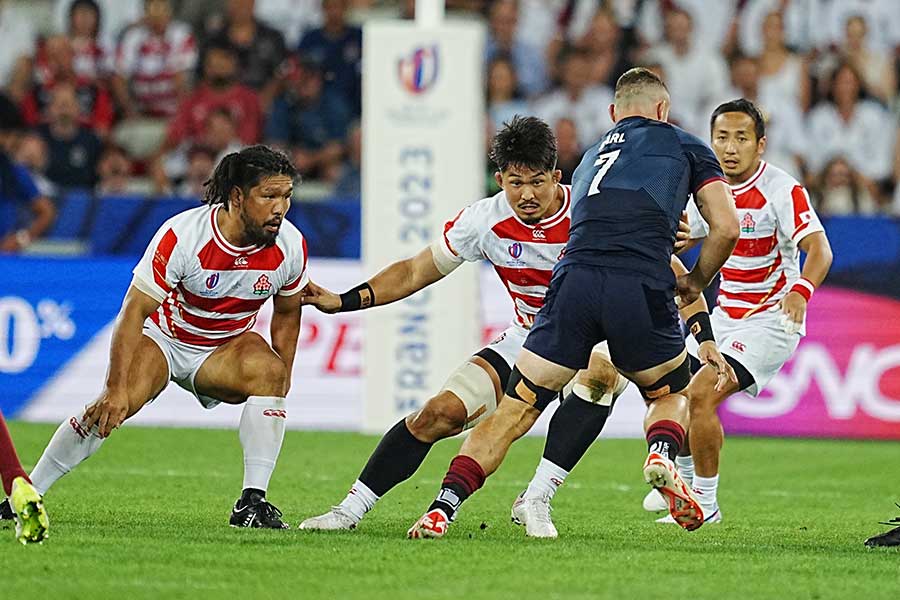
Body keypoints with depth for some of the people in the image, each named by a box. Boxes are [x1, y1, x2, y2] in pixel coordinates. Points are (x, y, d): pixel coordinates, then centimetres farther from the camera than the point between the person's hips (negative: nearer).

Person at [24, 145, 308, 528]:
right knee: (112, 407, -26)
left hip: (228, 346, 3)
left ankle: (252, 503, -24)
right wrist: (115, 388, -28)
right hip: (165, 336, -3)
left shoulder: (291, 246, -16)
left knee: (269, 373, -29)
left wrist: (281, 386, 6)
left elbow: (286, 315, 4)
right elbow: (134, 311, -25)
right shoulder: (182, 236, -29)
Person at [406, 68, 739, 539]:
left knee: (513, 413, 8)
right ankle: (662, 452, -10)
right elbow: (725, 227, 12)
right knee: (671, 395, 24)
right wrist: (695, 282, 27)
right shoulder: (685, 146, 22)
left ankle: (443, 507, -6)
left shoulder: (592, 156, 33)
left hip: (573, 281, 2)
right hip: (641, 289, -2)